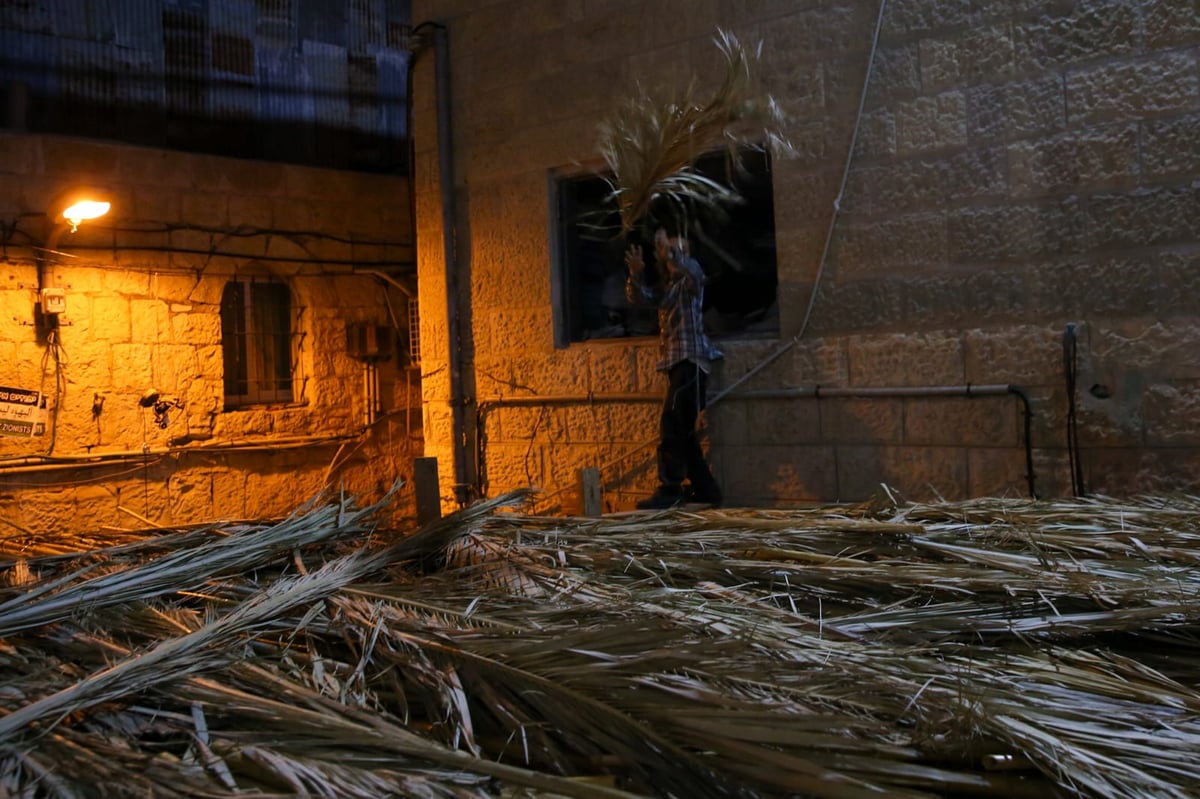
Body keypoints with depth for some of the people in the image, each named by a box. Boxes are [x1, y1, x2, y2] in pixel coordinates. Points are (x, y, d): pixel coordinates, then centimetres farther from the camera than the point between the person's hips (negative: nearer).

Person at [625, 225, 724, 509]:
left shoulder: (690, 276, -1)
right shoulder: (664, 284, 19)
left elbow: (691, 272, -25)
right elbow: (639, 297, 6)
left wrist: (671, 252, -38)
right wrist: (636, 273, -12)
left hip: (691, 360, -8)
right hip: (676, 361, 8)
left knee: (673, 426, -15)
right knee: (681, 429, 8)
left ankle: (670, 489, -16)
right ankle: (705, 488, 14)